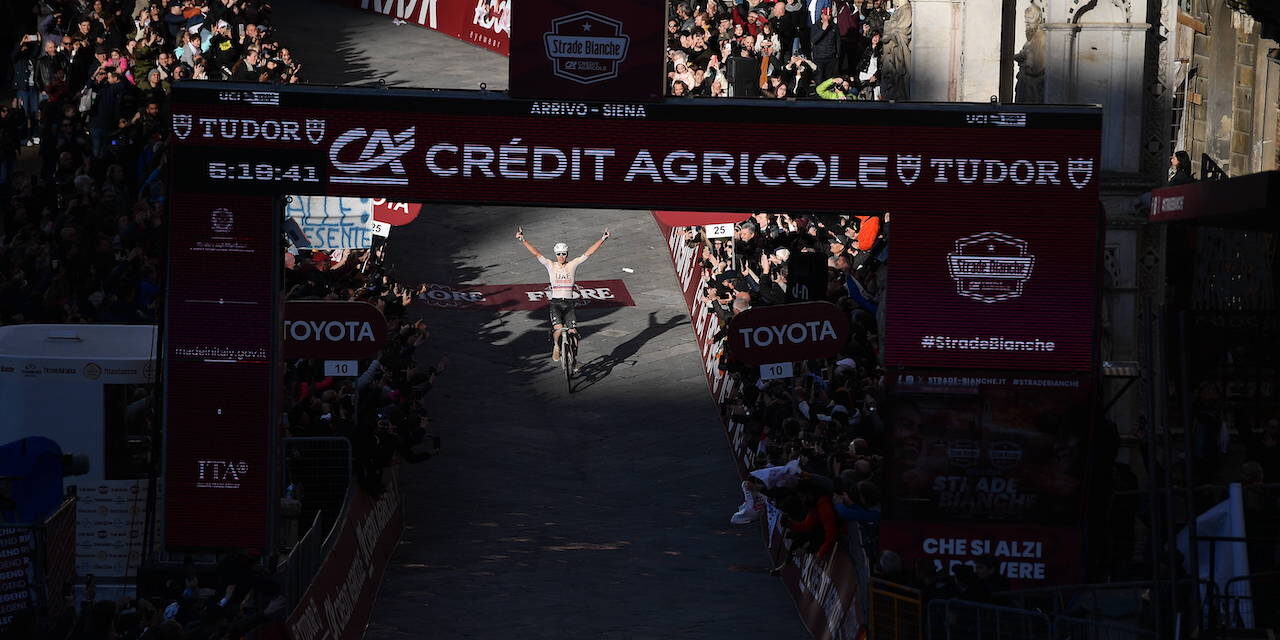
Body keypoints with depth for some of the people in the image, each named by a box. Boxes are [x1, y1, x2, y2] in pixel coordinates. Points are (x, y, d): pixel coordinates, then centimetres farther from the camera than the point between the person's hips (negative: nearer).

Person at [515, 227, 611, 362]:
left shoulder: (572, 265, 6)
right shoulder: (551, 265, 3)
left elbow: (588, 253, 4)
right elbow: (536, 253, -5)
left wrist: (602, 239, -2)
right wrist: (523, 241, -14)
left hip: (569, 304, 2)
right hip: (555, 303, -2)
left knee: (573, 332, -7)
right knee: (558, 329, -24)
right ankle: (556, 346, 7)